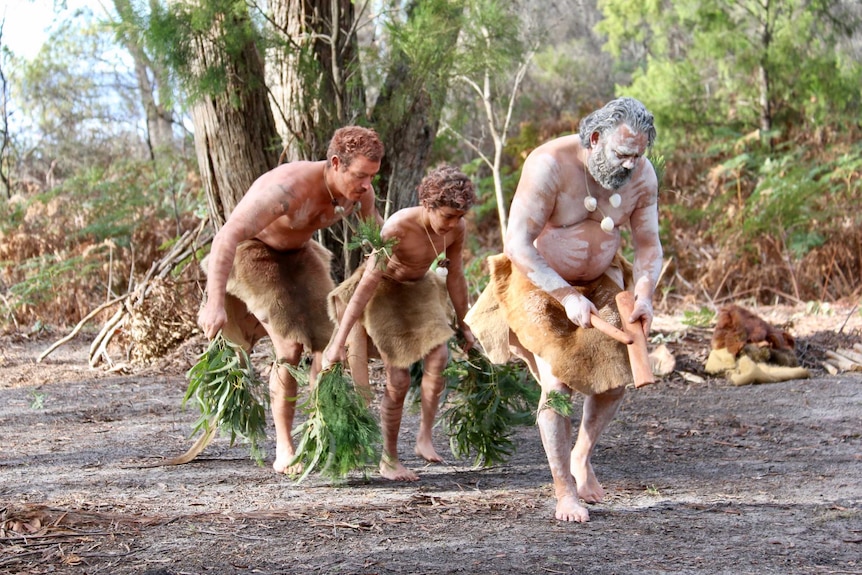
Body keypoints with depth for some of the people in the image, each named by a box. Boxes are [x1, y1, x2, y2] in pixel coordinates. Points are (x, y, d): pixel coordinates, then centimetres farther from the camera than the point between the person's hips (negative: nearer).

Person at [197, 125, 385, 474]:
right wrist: (215, 302, -59)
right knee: (291, 347, -18)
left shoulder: (359, 189, -18)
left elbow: (373, 224, 7)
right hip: (251, 253, -7)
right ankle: (284, 450, -9)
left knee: (330, 341, -4)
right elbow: (227, 237, -50)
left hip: (297, 254, 7)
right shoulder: (289, 187, -41)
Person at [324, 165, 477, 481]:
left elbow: (455, 276, 0)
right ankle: (389, 459, 6)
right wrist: (339, 342, -33)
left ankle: (425, 437, -12)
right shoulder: (398, 227, -35)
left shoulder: (456, 228, -18)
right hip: (383, 289, -5)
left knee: (439, 355, -20)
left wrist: (462, 325, 11)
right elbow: (367, 284, -33)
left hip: (419, 288, 5)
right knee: (398, 380, -9)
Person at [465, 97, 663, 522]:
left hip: (600, 282, 5)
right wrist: (566, 297, -34)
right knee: (558, 382, -14)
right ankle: (565, 492, -5)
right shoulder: (550, 165, -30)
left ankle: (582, 456, 28)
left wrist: (644, 295, -25)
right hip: (539, 283, -5)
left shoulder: (642, 175, -14)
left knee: (615, 378, 2)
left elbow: (648, 246, -5)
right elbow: (518, 245, -29)